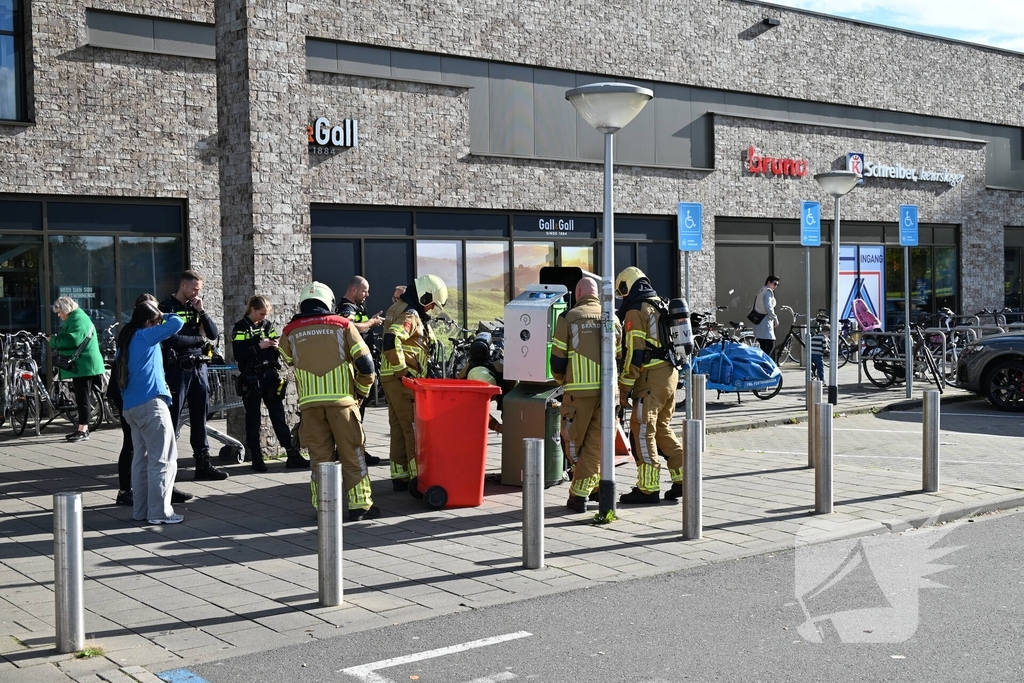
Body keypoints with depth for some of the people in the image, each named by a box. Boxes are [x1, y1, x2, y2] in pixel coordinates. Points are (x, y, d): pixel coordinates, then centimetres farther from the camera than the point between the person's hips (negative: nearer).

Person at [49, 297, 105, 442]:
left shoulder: (79, 319, -14)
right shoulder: (72, 319, 21)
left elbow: (73, 339, -26)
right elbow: (66, 339, 24)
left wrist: (54, 340, -13)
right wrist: (55, 341, 6)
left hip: (85, 365, -11)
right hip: (79, 365, 11)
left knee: (83, 398, -9)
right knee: (81, 398, 12)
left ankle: (83, 431, -8)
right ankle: (82, 428, 17)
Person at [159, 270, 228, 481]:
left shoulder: (196, 308, 15)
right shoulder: (167, 307, -5)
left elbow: (214, 334, 8)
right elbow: (173, 339, -16)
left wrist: (202, 311, -4)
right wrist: (199, 339, -3)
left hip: (199, 367, 7)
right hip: (178, 368, -6)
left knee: (200, 418, 9)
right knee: (173, 419, -6)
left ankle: (203, 464, 14)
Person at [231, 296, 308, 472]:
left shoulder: (268, 325, 12)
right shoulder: (240, 329, -3)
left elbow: (276, 351, 15)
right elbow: (238, 354, -14)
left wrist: (276, 346, -6)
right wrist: (259, 346, -18)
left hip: (271, 376, 4)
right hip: (251, 378, -4)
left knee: (279, 415, 4)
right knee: (253, 418, 3)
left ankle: (292, 454, 3)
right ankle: (256, 457, 9)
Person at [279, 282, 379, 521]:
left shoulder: (290, 332, 7)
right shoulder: (342, 325, 2)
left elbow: (288, 360, 23)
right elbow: (365, 364, -2)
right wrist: (362, 391, 12)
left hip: (309, 402, 2)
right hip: (341, 399, -1)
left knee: (320, 456, 9)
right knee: (352, 454, 6)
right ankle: (359, 505, 8)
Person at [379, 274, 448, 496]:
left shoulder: (398, 308, 18)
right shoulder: (410, 315, -15)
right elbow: (391, 341, -30)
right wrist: (403, 371, -24)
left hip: (392, 378, 10)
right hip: (402, 379, -10)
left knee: (400, 428, 13)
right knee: (414, 428, -10)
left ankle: (400, 476, 18)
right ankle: (418, 479, -13)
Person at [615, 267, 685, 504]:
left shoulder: (636, 312, -9)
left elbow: (634, 353, -15)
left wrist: (624, 387, -11)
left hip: (651, 378, -9)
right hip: (671, 374, 9)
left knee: (642, 431, -4)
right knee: (662, 429, 17)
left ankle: (648, 489, -4)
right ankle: (683, 479, 16)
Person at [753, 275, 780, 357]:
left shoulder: (761, 291, 21)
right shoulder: (768, 291, -8)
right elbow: (768, 307, -20)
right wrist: (775, 318, -13)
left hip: (758, 322, 10)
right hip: (765, 322, -10)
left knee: (763, 347, 8)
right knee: (771, 345, -13)